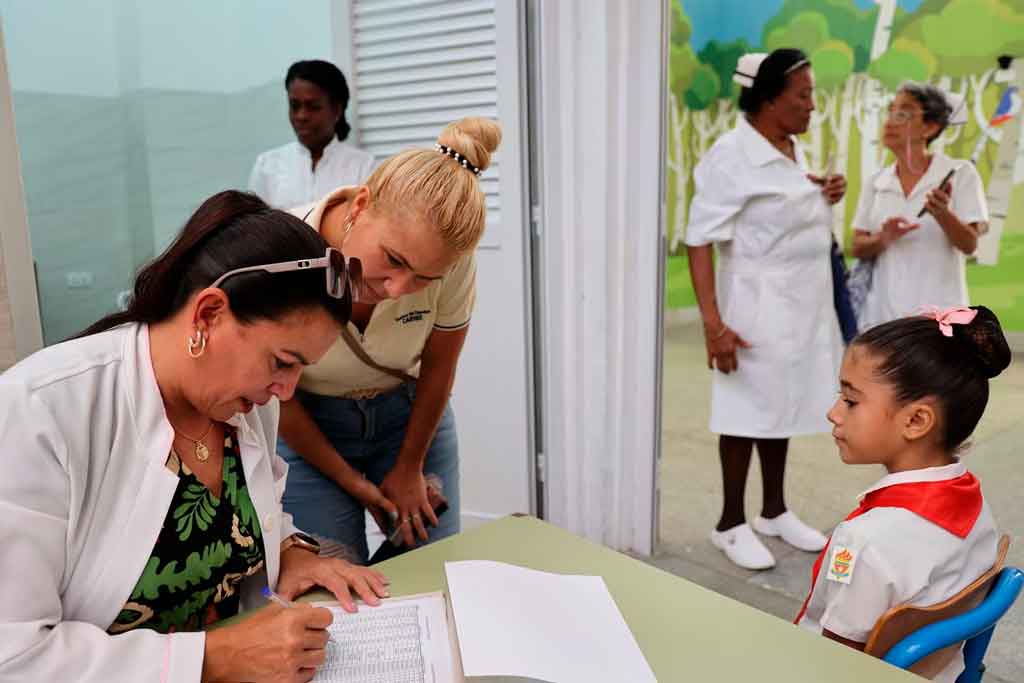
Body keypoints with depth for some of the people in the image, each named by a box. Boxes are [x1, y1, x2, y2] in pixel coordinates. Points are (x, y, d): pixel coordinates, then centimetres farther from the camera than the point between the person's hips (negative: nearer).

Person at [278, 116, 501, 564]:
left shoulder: (451, 260, -27)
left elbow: (437, 367, -8)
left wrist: (410, 467, 3)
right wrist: (349, 479, -5)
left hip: (411, 414, 2)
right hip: (305, 424, -1)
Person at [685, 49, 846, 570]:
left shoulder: (793, 150, 10)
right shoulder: (732, 155, -15)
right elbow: (699, 241, -20)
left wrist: (826, 199, 2)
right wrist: (713, 322, -27)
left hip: (802, 305, 8)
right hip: (758, 307, -8)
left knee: (782, 407, 15)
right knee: (749, 411, 2)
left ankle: (774, 512, 31)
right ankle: (732, 524, 17)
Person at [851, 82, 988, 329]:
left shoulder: (960, 173, -1)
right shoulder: (875, 183, 8)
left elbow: (970, 244, -5)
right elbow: (858, 248, 6)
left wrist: (942, 214, -23)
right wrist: (883, 239, -15)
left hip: (938, 314, -2)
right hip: (883, 312, 3)